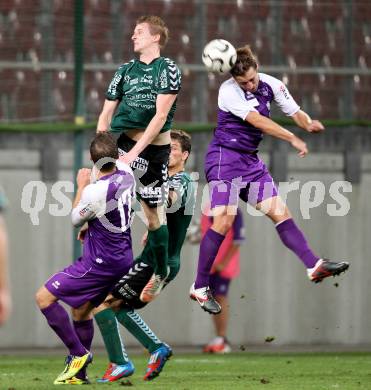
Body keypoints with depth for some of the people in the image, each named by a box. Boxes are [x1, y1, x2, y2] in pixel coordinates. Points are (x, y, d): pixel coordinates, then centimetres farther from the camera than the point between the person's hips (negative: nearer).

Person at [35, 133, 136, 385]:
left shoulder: (94, 192, -25)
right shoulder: (127, 173, -4)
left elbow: (76, 219, -3)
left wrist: (81, 186, 6)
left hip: (100, 263, -9)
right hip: (123, 258, 9)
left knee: (44, 297, -4)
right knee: (81, 309, 21)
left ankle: (79, 353, -3)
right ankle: (78, 372, 24)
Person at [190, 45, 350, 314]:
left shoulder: (270, 85, 2)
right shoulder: (229, 91, -16)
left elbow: (296, 112, 3)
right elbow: (257, 121, -25)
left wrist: (309, 124, -20)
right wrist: (292, 138, -29)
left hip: (251, 161, 7)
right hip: (224, 158, -7)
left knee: (280, 212, -1)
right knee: (224, 221, -13)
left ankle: (314, 266, -5)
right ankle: (200, 288, -7)